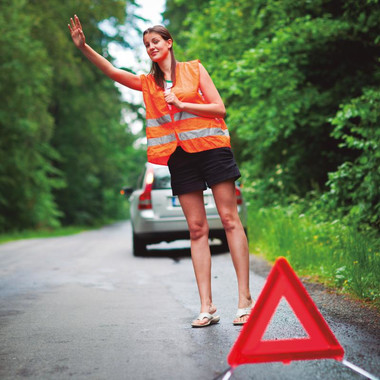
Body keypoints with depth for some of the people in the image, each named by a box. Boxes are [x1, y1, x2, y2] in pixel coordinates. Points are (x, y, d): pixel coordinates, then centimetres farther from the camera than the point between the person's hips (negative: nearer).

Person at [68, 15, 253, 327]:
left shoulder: (194, 69, 8)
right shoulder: (148, 83, 16)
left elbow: (219, 108, 2)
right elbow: (112, 71, 3)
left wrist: (180, 104, -8)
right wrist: (83, 47, -10)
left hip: (210, 146, -3)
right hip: (178, 155, 3)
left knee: (230, 219, -7)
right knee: (197, 228, 0)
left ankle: (245, 299, -6)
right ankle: (207, 307, -1)